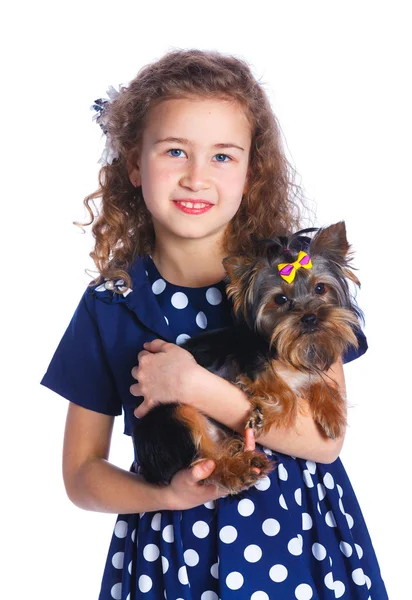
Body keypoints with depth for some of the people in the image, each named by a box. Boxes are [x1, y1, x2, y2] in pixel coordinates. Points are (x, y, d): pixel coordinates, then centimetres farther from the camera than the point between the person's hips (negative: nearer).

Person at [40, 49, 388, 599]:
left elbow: (326, 439, -15)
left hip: (296, 543, 0)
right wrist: (165, 496, -19)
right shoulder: (109, 306, -7)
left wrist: (194, 386, -23)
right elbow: (81, 474, -1)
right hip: (171, 551, 1)